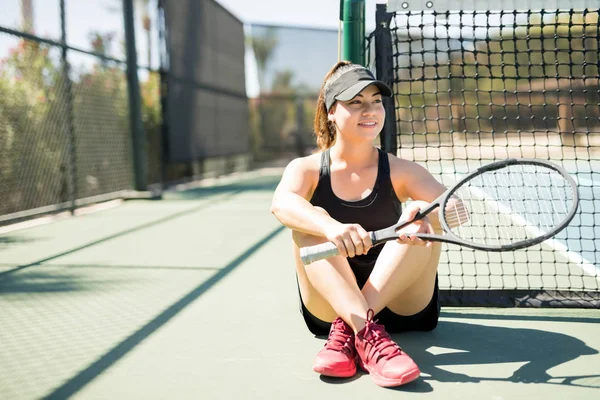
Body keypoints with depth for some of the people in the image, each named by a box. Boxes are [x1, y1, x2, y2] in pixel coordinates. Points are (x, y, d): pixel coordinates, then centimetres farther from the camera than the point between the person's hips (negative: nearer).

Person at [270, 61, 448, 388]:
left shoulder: (400, 171, 2)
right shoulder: (306, 169, -1)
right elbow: (281, 203, -25)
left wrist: (426, 213, -42)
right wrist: (331, 228, -47)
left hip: (401, 306, 1)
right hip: (328, 308, 0)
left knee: (424, 215, -23)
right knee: (312, 218, -25)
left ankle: (346, 332, -33)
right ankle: (367, 334, -44)